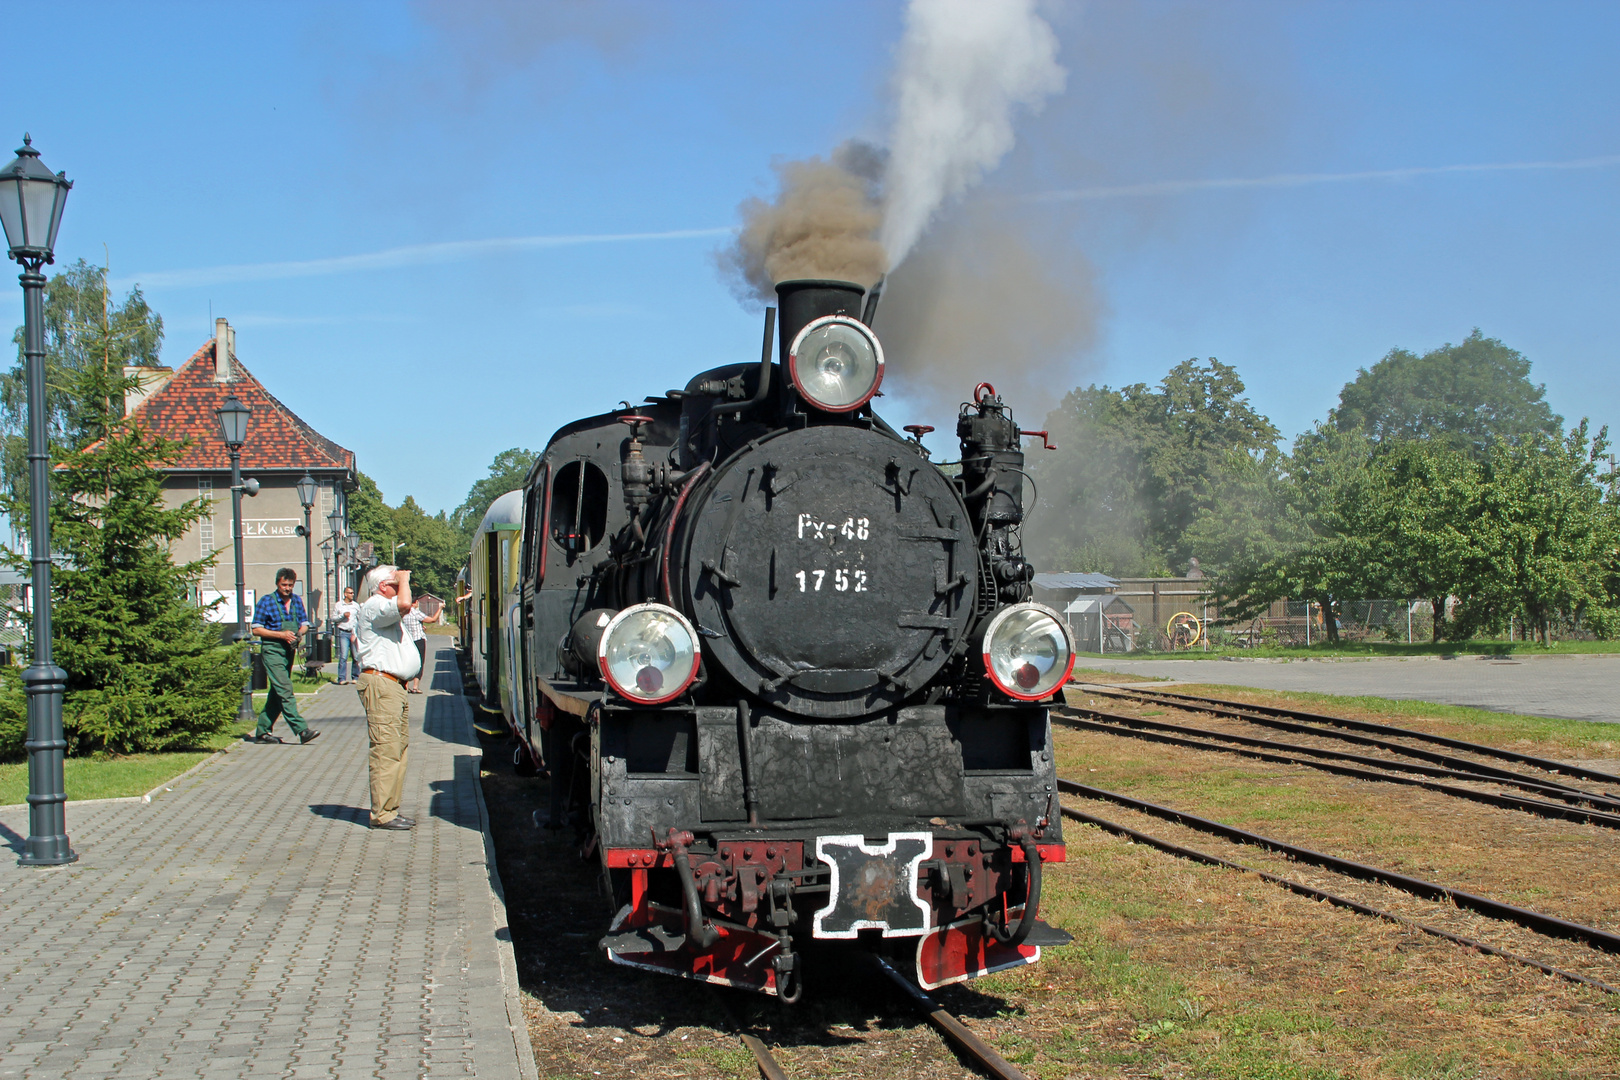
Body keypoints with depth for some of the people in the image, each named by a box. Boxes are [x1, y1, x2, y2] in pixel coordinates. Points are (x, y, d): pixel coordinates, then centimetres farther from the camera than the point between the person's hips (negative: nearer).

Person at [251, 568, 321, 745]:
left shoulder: (297, 601, 11)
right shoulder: (266, 602, -5)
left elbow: (304, 624, 17)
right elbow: (256, 630, -6)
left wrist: (299, 633, -7)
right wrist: (281, 634, -15)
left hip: (289, 650, 7)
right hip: (272, 650, -6)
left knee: (277, 693, 10)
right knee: (285, 690, -14)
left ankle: (262, 732, 19)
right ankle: (302, 730, -23)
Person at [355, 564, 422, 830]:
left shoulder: (384, 611, 25)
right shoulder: (374, 606, -9)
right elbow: (404, 603, -26)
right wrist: (404, 579, -12)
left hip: (395, 687, 11)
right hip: (380, 683, -11)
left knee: (399, 748, 10)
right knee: (386, 750, -12)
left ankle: (390, 809, 13)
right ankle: (382, 815, -12)